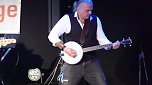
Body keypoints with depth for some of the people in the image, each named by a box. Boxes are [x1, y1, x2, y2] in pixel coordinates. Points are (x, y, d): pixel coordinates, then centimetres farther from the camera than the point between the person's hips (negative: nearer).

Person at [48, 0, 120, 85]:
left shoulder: (95, 20, 5)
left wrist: (112, 45, -10)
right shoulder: (67, 19, -6)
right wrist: (64, 48, -19)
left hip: (92, 61, 3)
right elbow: (52, 35, -8)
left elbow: (102, 39, 9)